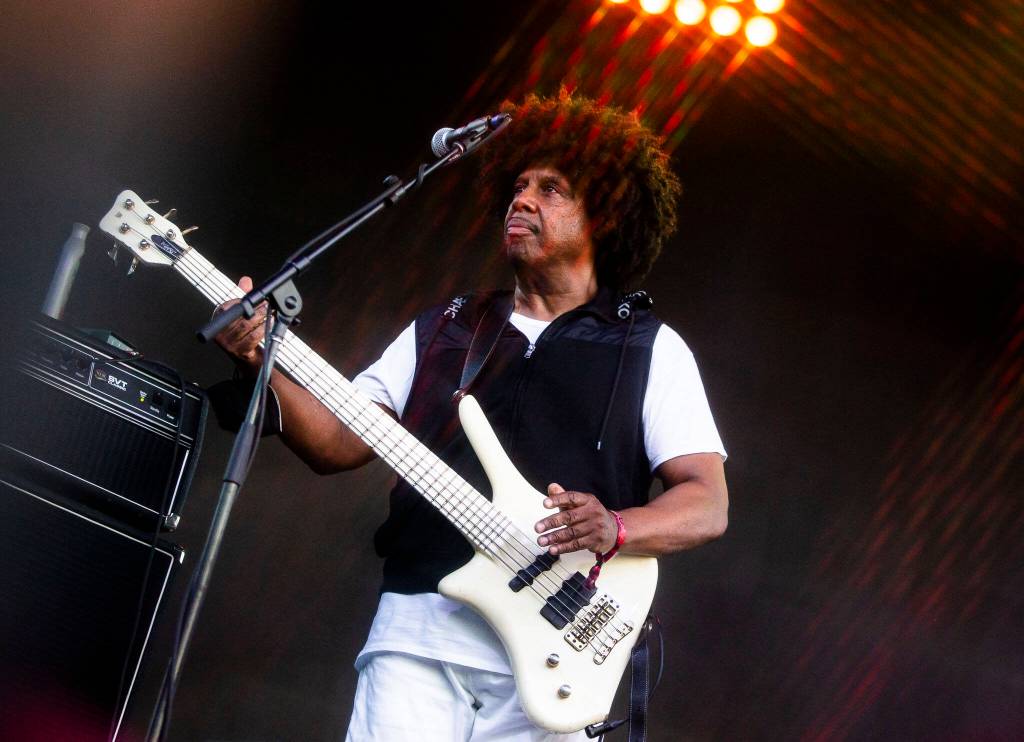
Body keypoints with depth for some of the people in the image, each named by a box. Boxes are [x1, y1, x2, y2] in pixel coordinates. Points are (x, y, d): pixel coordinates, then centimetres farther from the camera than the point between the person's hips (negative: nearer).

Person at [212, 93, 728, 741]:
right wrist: (264, 362, -6)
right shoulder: (441, 331, 17)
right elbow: (336, 443, 11)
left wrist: (616, 529, -19)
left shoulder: (649, 348, 7)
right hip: (419, 626, 2)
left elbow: (707, 505, 1)